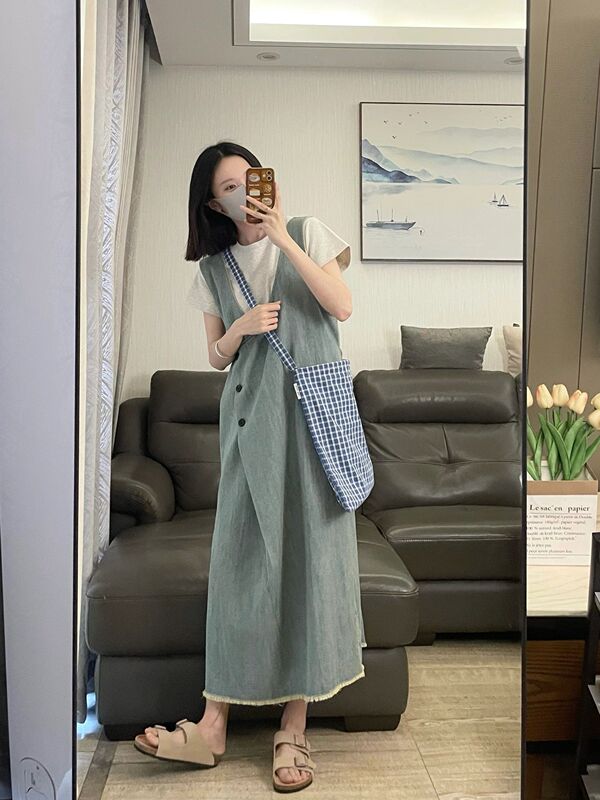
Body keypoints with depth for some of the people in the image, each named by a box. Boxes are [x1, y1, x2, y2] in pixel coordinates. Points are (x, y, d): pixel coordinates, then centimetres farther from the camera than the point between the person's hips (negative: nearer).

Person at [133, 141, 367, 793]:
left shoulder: (306, 233, 7)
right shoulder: (214, 269, 13)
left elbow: (342, 306, -6)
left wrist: (282, 235, -10)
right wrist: (240, 329, -5)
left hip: (312, 408, -2)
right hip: (249, 415, 2)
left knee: (309, 549, -4)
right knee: (240, 556, -1)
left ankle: (294, 728, 4)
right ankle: (214, 723, 6)